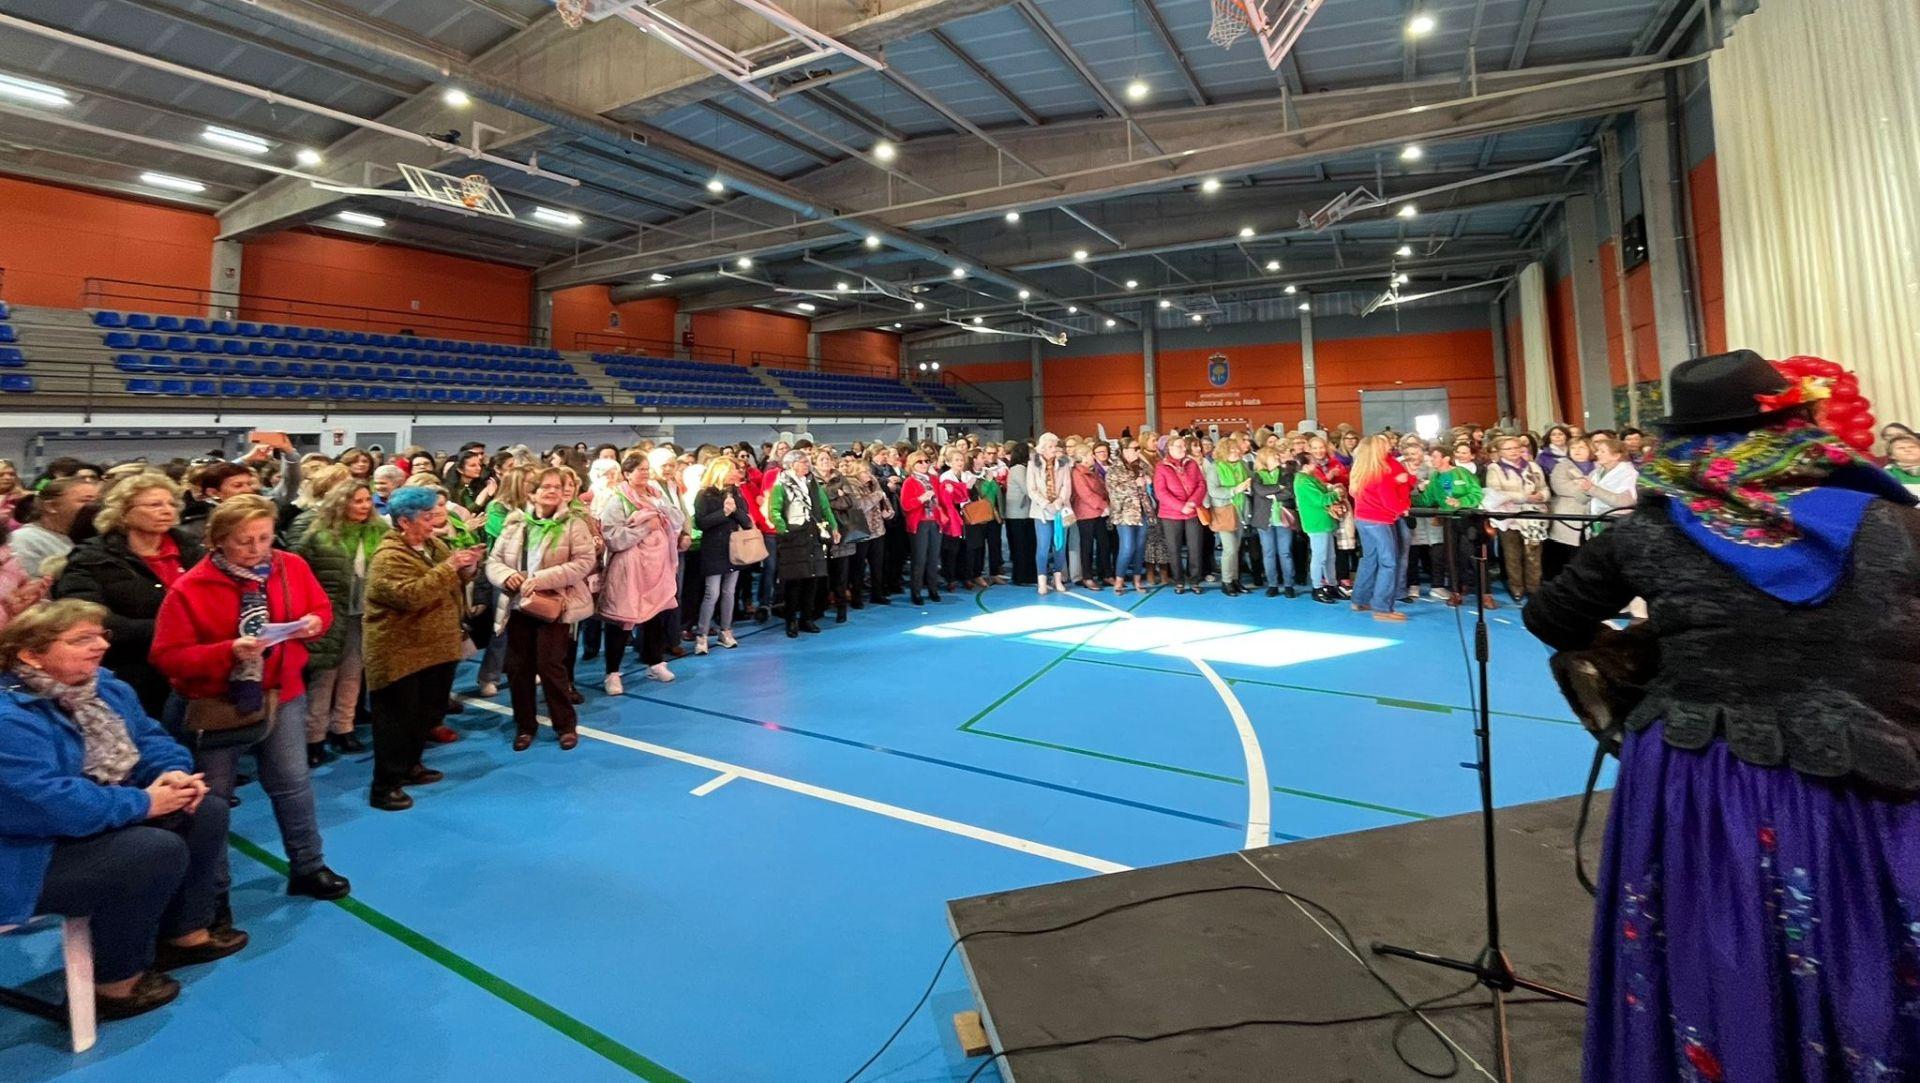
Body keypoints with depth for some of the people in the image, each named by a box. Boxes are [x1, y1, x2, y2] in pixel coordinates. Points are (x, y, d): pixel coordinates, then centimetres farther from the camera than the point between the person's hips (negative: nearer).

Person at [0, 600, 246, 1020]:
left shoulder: (105, 686, 1)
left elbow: (150, 739, 8)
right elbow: (52, 805, -33)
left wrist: (174, 773, -14)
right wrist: (144, 802, -24)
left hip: (104, 820, 10)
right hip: (35, 856, -10)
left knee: (207, 812, 3)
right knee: (159, 851, -27)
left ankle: (186, 932, 17)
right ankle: (115, 981, -6)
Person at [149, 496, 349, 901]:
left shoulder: (292, 567, -6)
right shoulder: (189, 588, -17)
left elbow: (321, 608, 8)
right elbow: (167, 657, -16)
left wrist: (313, 623, -15)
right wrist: (227, 652, -30)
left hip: (282, 695, 3)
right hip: (214, 704, -3)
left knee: (293, 784, 11)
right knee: (211, 799, 10)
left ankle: (307, 868, 26)